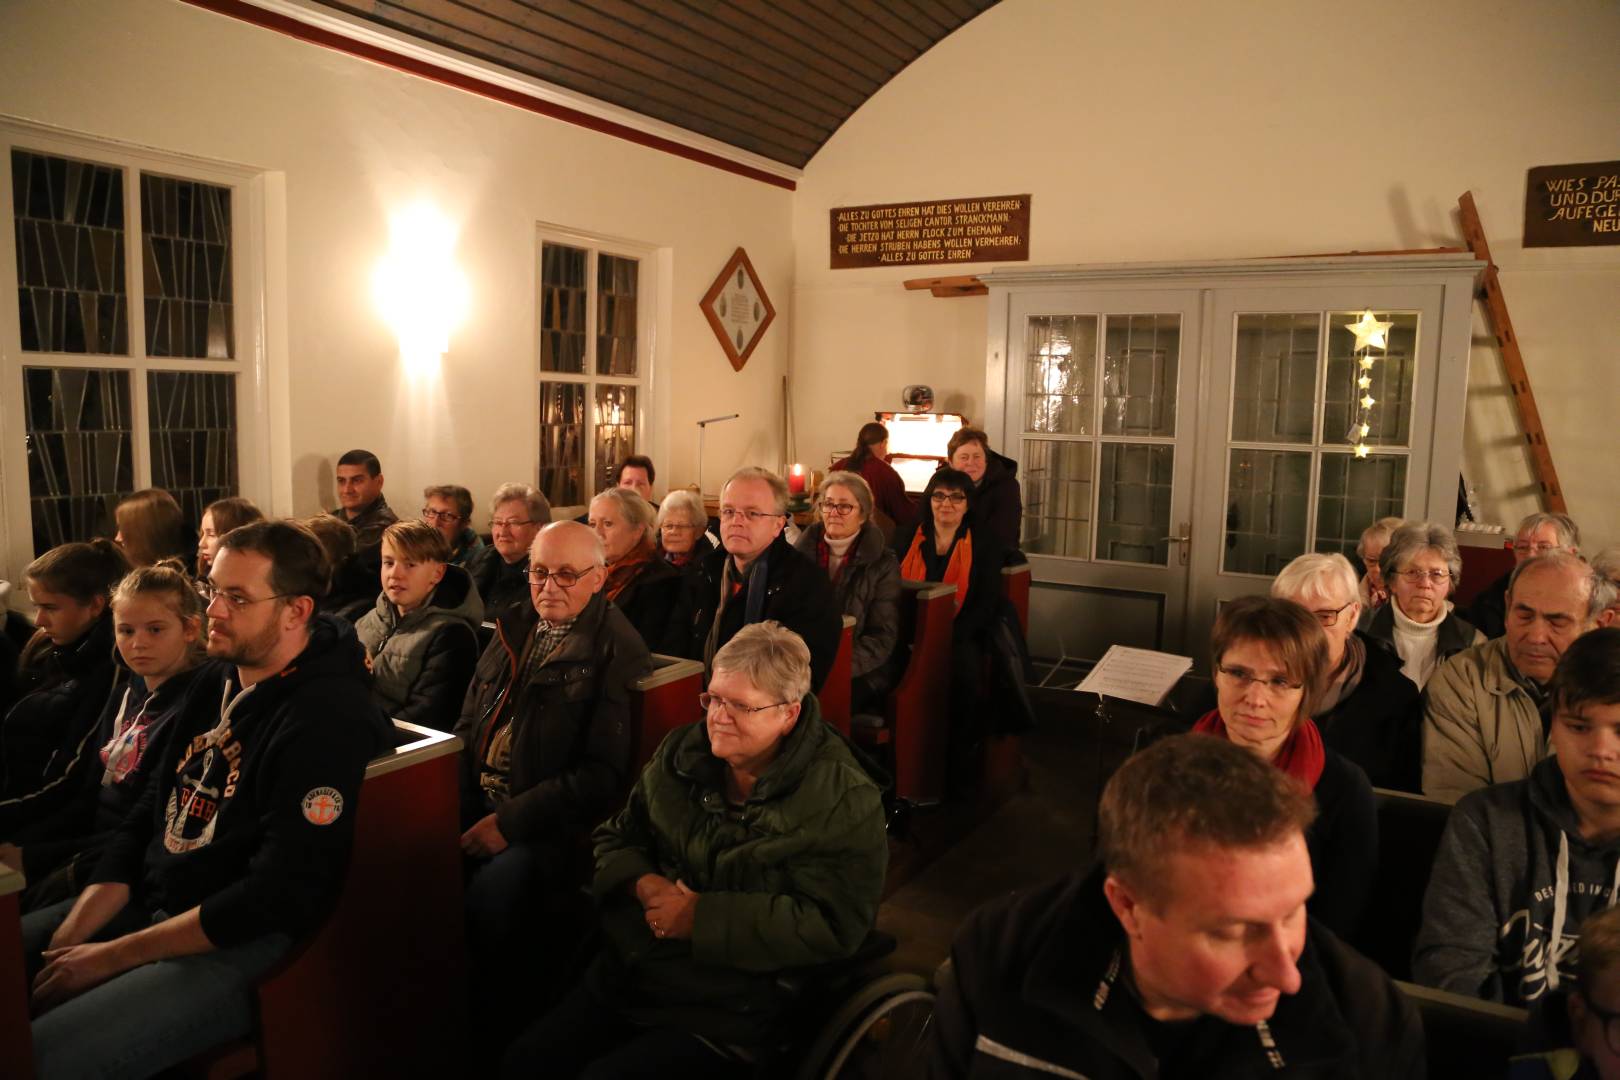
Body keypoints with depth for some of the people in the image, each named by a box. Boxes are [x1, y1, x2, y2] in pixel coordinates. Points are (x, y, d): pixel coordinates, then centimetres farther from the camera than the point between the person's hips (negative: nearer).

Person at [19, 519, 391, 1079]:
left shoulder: (329, 719, -22)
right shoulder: (215, 680, 8)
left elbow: (278, 896, -23)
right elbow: (149, 813, 9)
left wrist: (114, 955, -17)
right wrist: (69, 936, -3)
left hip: (241, 942, -9)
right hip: (149, 901, 9)